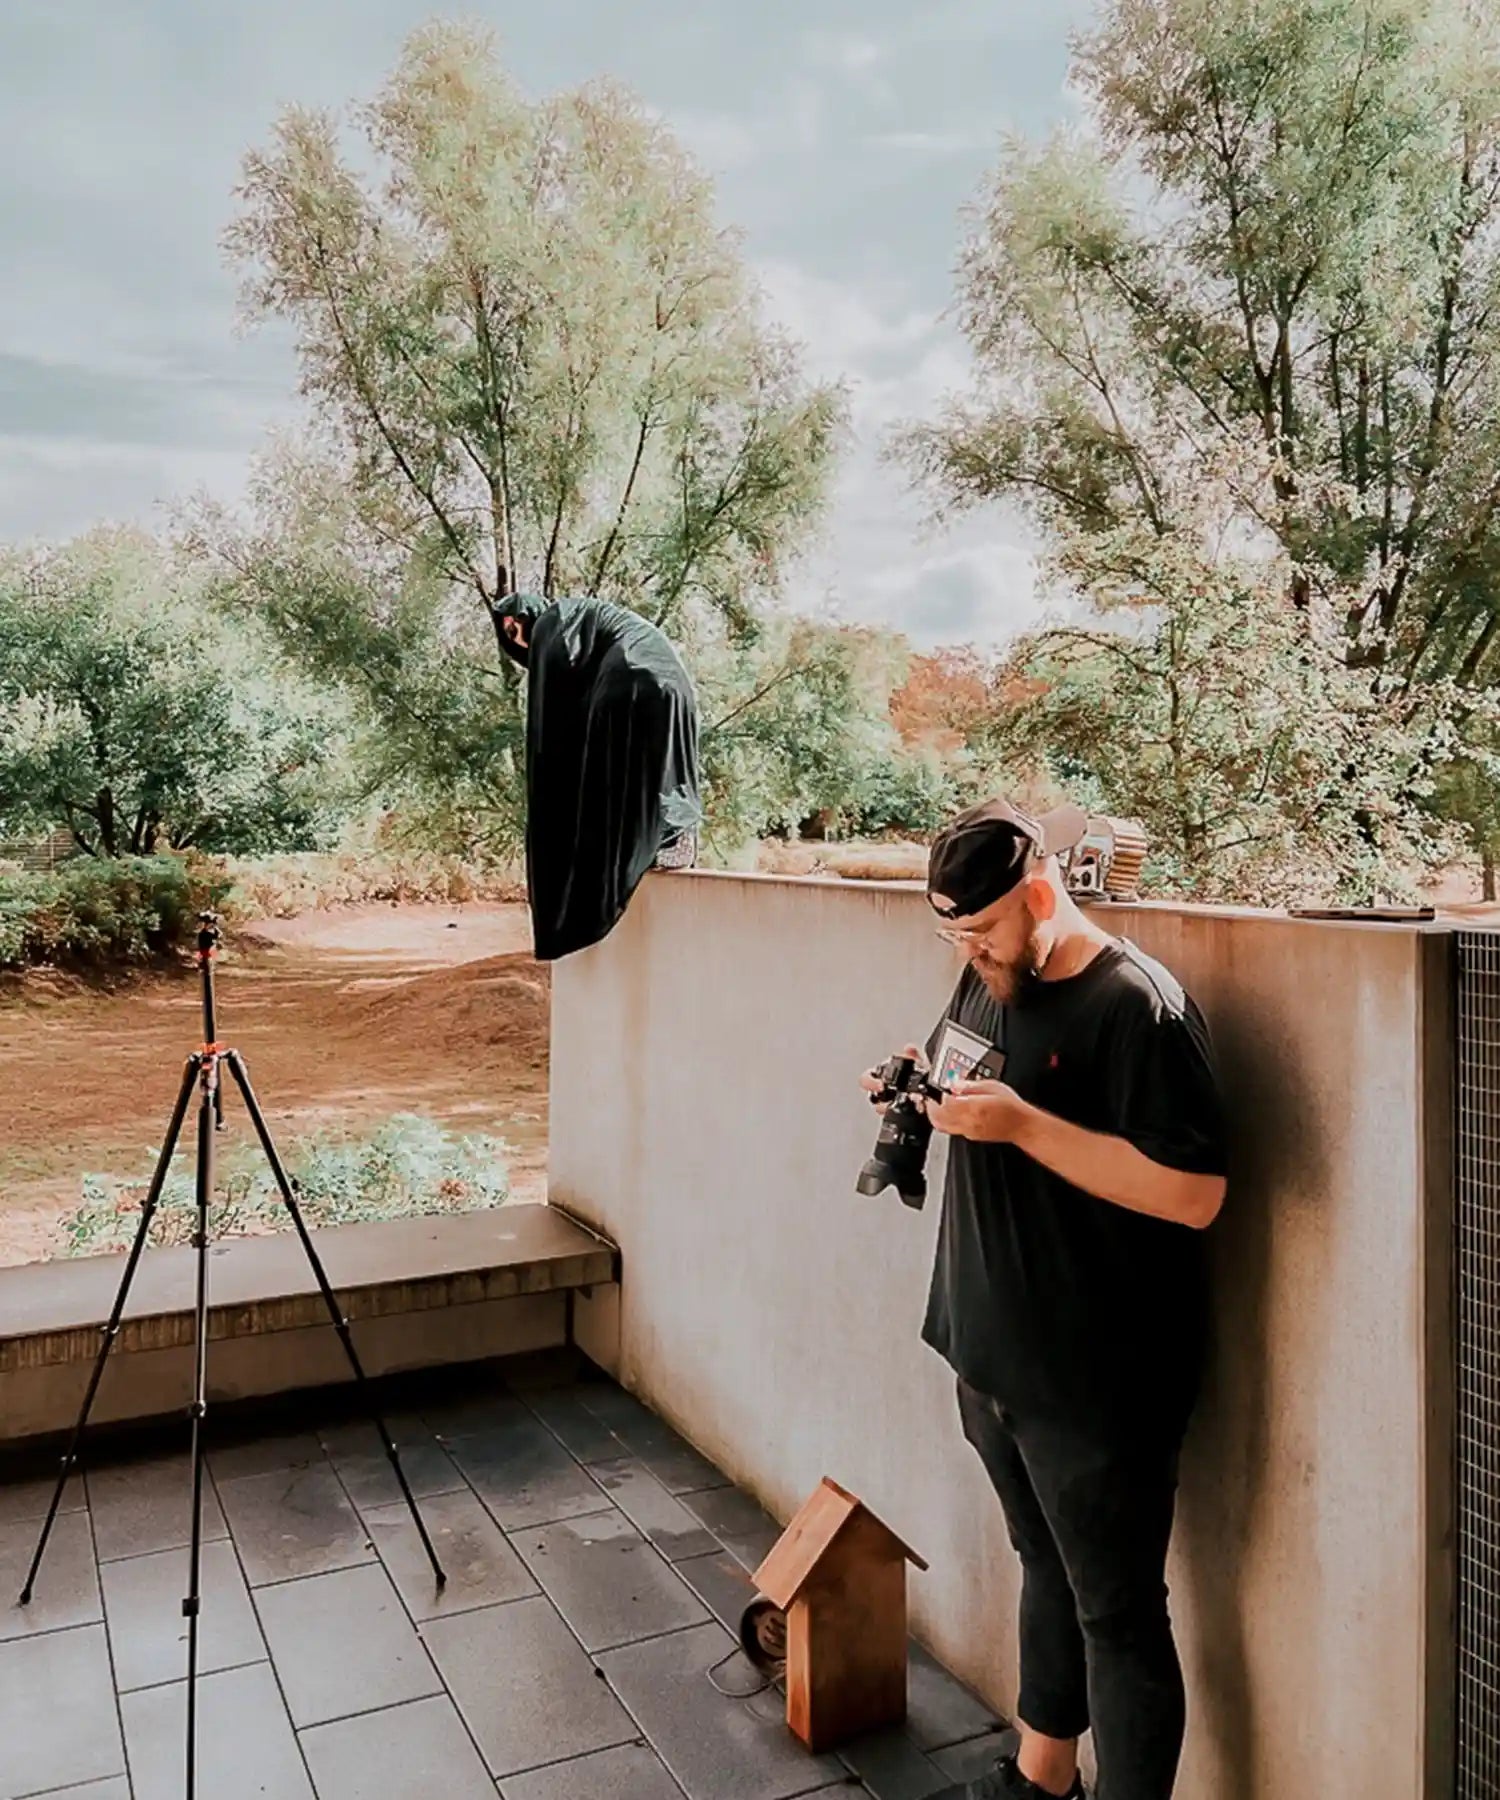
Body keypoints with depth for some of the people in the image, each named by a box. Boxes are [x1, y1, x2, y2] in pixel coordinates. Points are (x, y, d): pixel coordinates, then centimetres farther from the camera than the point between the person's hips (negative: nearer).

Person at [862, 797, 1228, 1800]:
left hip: (1098, 1379, -8)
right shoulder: (991, 980, 5)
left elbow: (1194, 1193, -26)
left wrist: (1023, 1123, -29)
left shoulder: (1137, 1007, -21)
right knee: (1045, 1569, 24)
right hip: (993, 1353, 8)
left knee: (1117, 1611, 7)